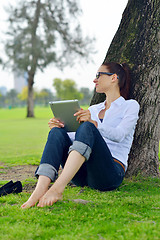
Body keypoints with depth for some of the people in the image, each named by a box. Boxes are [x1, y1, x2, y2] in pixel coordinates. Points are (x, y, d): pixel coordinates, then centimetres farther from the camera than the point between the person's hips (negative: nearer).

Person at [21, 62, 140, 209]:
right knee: (57, 132, -19)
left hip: (111, 172, -5)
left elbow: (119, 135, -7)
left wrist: (93, 123, -25)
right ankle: (40, 191, -41)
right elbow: (78, 137, 20)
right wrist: (58, 127, -1)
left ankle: (58, 188, -47)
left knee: (87, 128, -31)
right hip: (84, 174, 5)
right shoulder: (94, 109, 28)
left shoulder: (130, 106, 11)